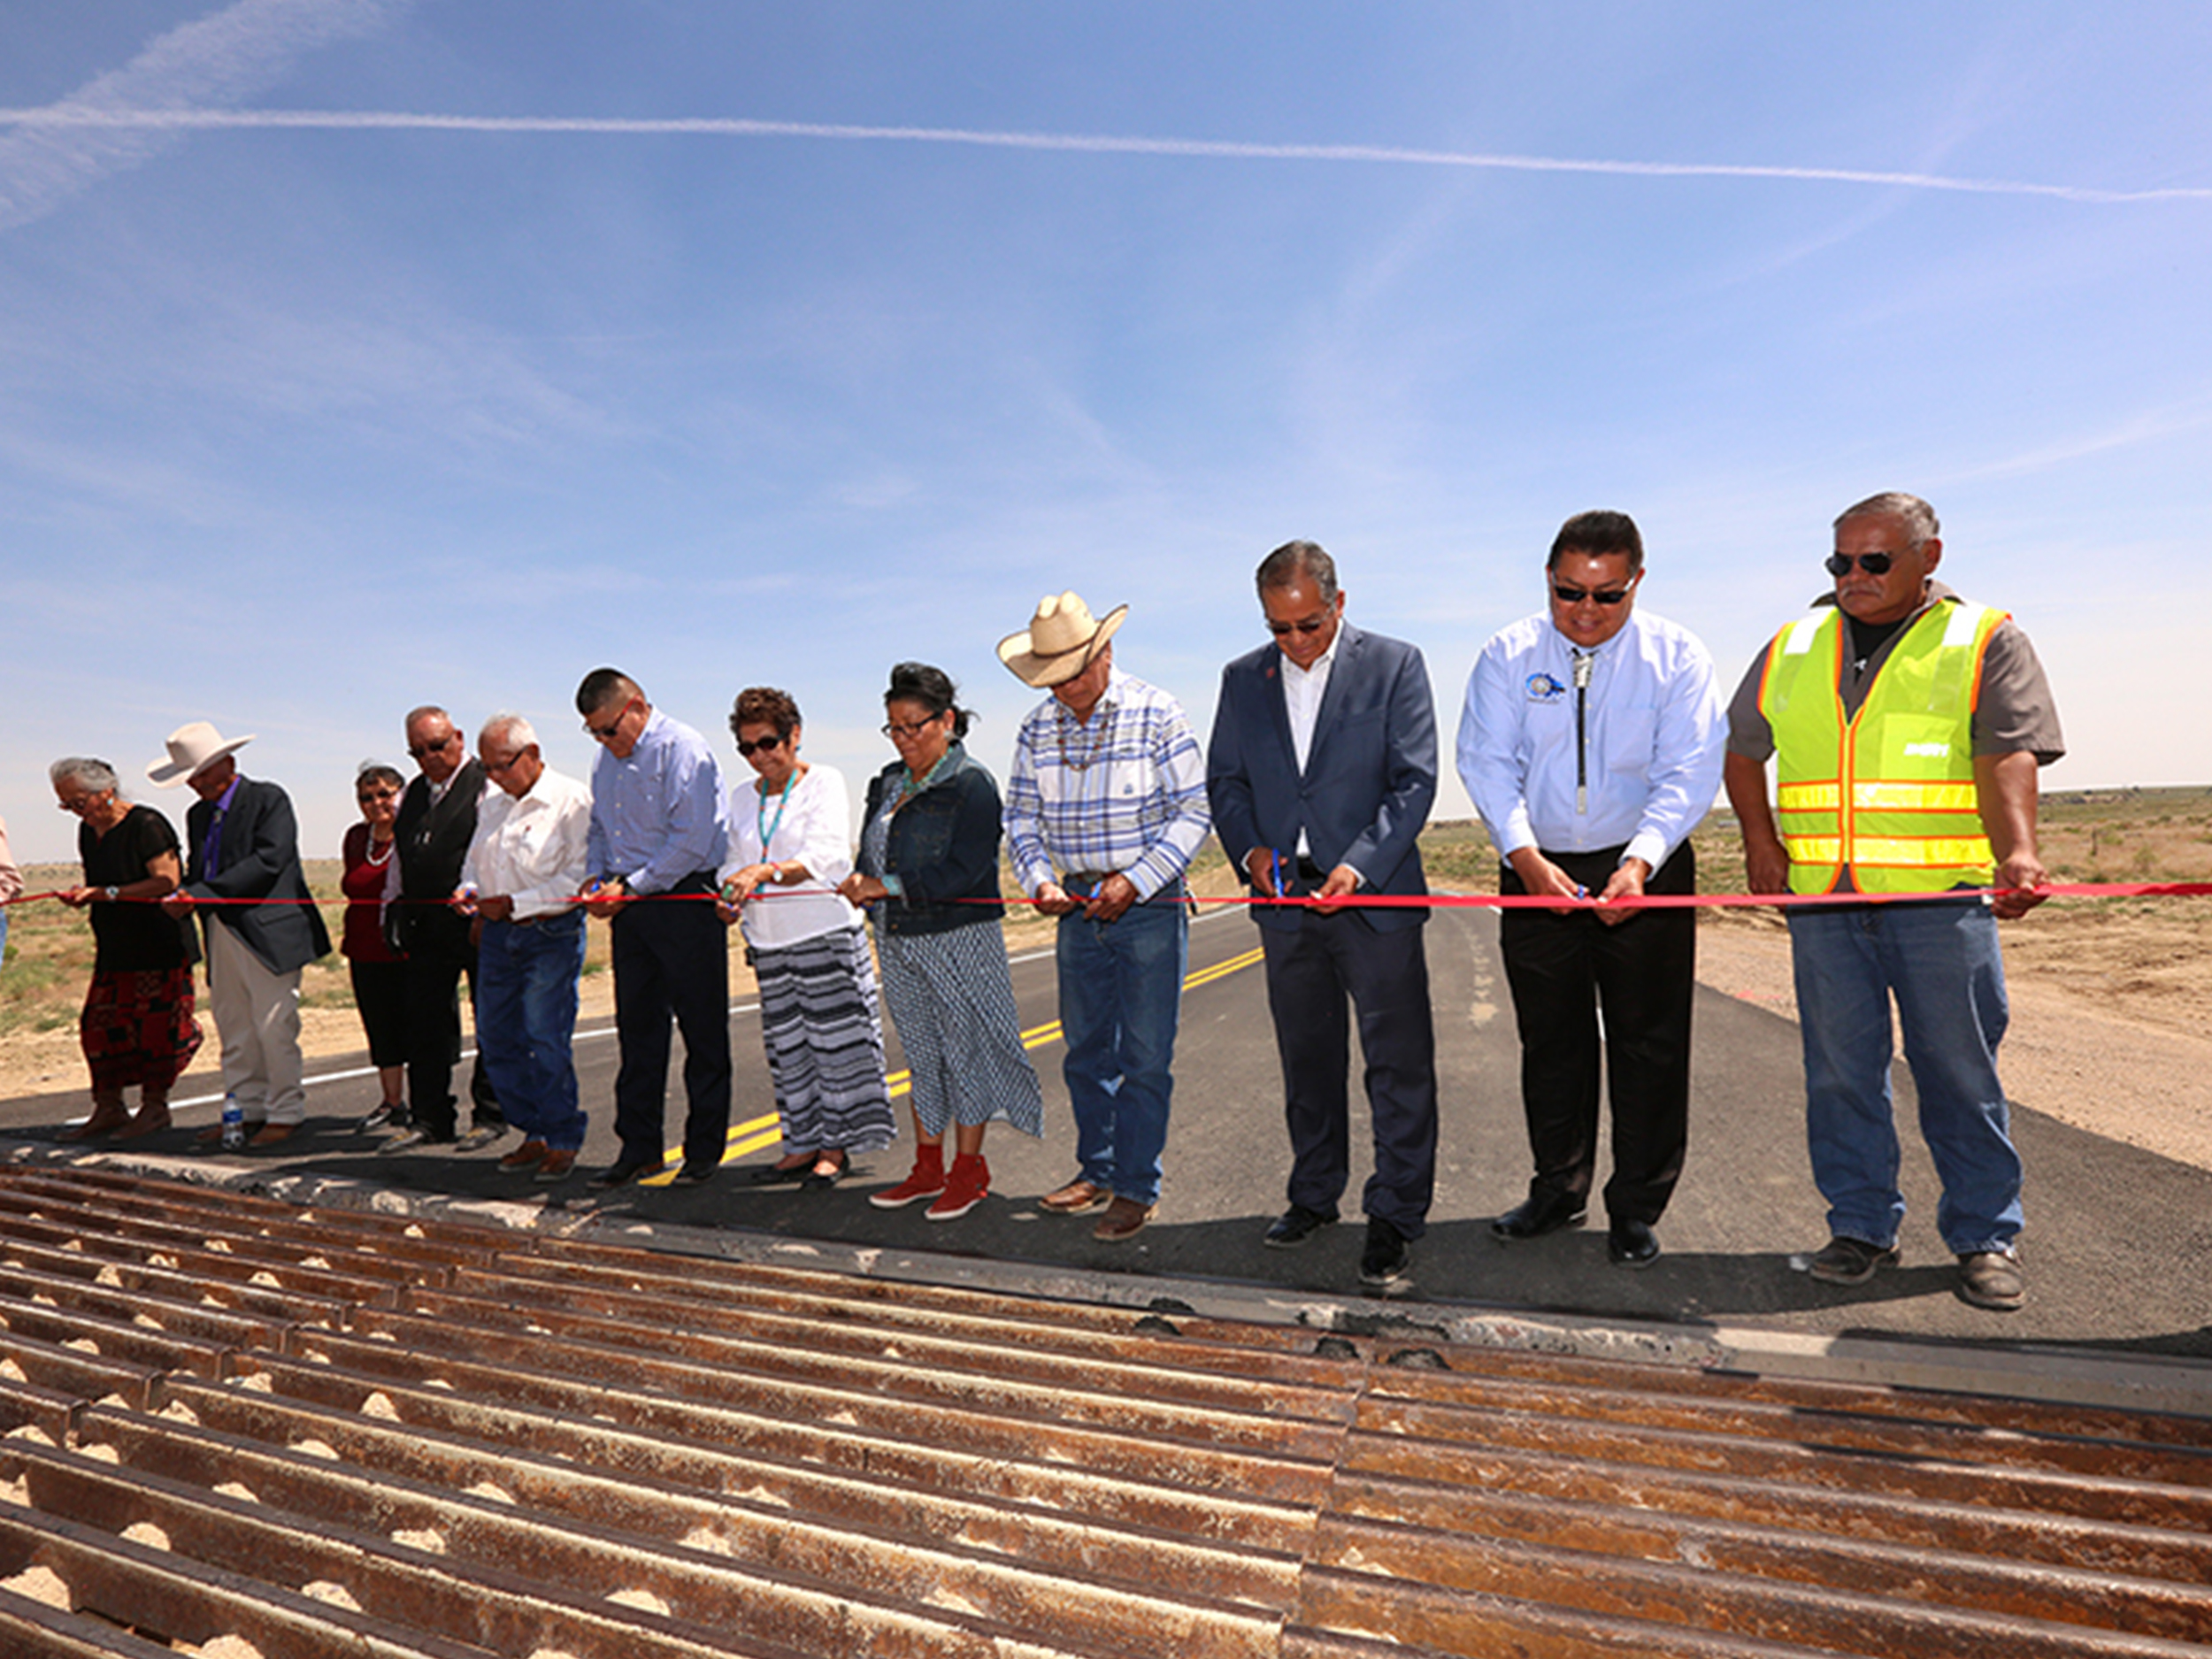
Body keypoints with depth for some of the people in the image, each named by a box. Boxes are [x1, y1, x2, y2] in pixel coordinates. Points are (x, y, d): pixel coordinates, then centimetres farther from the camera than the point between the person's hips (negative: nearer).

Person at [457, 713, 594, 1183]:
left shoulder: (572, 801, -8)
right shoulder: (492, 807, 17)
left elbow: (578, 878, -15)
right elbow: (473, 862, 27)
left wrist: (513, 904, -16)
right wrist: (470, 893, 4)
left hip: (552, 935, -7)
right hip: (498, 934, 7)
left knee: (546, 1039, -9)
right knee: (496, 1038, 7)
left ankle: (563, 1139, 7)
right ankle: (534, 1133, 21)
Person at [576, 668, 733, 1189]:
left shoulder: (683, 750, -12)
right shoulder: (607, 760, 14)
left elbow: (692, 841, -18)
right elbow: (600, 829, 25)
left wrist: (630, 887, -13)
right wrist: (596, 878, 6)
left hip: (685, 902, -8)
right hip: (631, 909, 8)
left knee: (702, 1030, 0)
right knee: (636, 1028, 10)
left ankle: (704, 1150, 11)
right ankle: (638, 1148, 20)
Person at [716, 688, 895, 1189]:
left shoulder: (824, 782, -4)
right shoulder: (742, 797, 14)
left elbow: (828, 856, -16)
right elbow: (735, 861, 19)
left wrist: (768, 871, -30)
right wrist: (730, 898, -3)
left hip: (827, 931, -5)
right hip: (768, 940, 5)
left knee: (835, 1039, 0)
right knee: (787, 1045, 8)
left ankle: (836, 1147, 12)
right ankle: (802, 1144, 19)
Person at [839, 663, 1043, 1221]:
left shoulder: (972, 784, -10)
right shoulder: (887, 783, 12)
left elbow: (962, 871, -19)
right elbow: (869, 856, 14)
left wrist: (886, 885, -20)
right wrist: (862, 888, -9)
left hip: (959, 939, -7)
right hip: (898, 944, 7)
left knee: (965, 1053, 3)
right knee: (922, 1054, 15)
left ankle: (969, 1171, 17)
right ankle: (927, 1167, 26)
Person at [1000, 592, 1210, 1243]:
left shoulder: (1157, 716, -9)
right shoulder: (1037, 729, 5)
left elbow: (1194, 810, -9)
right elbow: (1020, 815, 12)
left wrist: (1136, 881, -16)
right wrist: (1038, 878, -5)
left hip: (1151, 907, -5)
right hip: (1078, 909, 5)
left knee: (1145, 1055, -1)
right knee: (1085, 1049, 13)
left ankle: (1136, 1186, 13)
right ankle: (1097, 1169, 29)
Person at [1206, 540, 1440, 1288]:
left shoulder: (1395, 664, -3)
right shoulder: (1243, 678, 8)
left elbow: (1414, 781, -8)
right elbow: (1224, 780, 11)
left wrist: (1359, 867, -20)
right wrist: (1249, 847, -8)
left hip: (1375, 897, -3)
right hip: (1286, 899, 4)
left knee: (1398, 1063, 1)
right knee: (1306, 1059, 15)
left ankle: (1395, 1216, 15)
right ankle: (1314, 1194, 31)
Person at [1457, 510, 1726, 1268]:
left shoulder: (1675, 655, -2)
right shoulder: (1508, 654, 1)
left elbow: (1690, 771, -9)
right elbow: (1486, 761, -6)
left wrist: (1638, 862, -24)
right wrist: (1525, 855, -19)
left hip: (1644, 870, -1)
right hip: (1536, 870, 1)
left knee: (1648, 1044, 4)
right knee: (1549, 1037, 10)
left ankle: (1636, 1209, 19)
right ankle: (1558, 1188, 27)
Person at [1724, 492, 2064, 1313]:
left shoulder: (1985, 641, 4)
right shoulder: (1793, 648, 14)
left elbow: (2007, 757, -9)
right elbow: (1742, 749, 21)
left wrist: (2017, 851, -26)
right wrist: (1758, 837, 7)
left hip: (1942, 895, -3)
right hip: (1822, 898, 3)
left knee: (1959, 1069, 3)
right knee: (1839, 1069, 6)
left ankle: (1985, 1237, 18)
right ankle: (1860, 1228, 18)